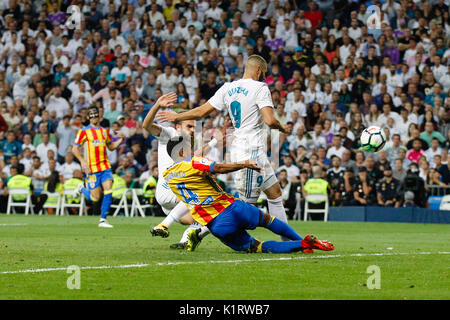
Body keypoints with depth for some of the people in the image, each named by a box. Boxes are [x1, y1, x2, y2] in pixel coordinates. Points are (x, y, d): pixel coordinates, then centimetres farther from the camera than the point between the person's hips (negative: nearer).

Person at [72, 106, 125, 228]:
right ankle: (82, 188, 29)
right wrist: (82, 161, -16)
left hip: (105, 167, 4)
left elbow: (111, 147, 25)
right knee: (95, 197, -3)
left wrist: (121, 139, 9)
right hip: (92, 168, -4)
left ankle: (103, 220, -3)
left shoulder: (104, 131, 14)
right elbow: (75, 149, -3)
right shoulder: (84, 131, -2)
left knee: (108, 192, -12)